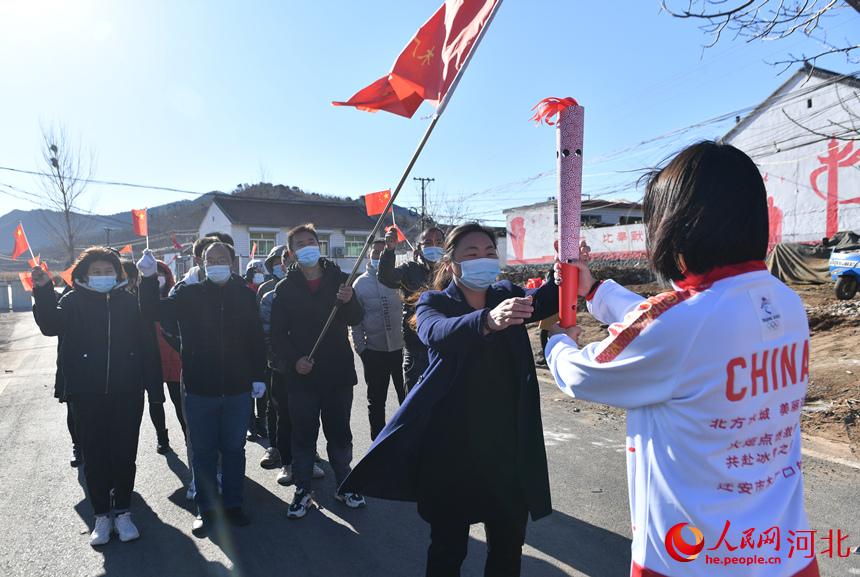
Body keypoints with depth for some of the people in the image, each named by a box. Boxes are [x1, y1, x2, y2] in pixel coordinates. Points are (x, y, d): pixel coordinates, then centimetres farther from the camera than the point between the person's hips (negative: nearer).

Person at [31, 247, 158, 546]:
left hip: (127, 395, 0)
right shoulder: (74, 301, 2)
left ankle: (122, 512, 23)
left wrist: (150, 380, -4)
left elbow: (144, 342, 2)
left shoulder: (129, 302, 4)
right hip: (87, 396, 0)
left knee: (124, 455, 7)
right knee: (94, 457, 8)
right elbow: (51, 325, -15)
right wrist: (43, 291, -26)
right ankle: (102, 516, 24)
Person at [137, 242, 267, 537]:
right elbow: (153, 311, -10)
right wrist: (150, 278, -22)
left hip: (237, 390, 1)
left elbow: (256, 339, 3)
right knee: (203, 451, 12)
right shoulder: (188, 295, 0)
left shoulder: (245, 296, 1)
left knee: (234, 448, 13)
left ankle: (233, 503, 30)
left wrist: (259, 376, 2)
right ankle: (206, 508, 28)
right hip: (200, 390, 0)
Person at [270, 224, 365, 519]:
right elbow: (278, 334, -1)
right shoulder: (285, 288, 1)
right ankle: (302, 490, 24)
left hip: (338, 371, 1)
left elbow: (356, 320, -2)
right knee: (303, 433, 9)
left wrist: (348, 302, -22)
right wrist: (293, 360, -16)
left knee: (339, 431, 12)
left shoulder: (339, 279, 3)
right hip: (302, 374, -1)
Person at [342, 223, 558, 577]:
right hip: (452, 447, -3)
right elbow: (438, 332, -30)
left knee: (508, 548, 15)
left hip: (509, 446, 3)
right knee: (448, 548, 11)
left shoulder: (508, 296, 4)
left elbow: (543, 299, -16)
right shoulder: (434, 303, -6)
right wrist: (488, 319, -50)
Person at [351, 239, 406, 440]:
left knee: (407, 396, 9)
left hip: (401, 348, 0)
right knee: (376, 401, 12)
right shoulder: (360, 283, 2)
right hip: (374, 350, 0)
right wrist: (361, 347, -2)